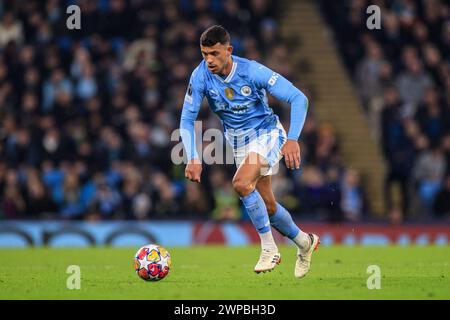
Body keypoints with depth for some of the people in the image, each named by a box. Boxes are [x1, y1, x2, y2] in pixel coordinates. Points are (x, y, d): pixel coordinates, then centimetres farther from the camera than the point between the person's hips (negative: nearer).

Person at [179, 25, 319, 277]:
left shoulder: (252, 71, -25)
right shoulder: (201, 76, -16)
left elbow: (298, 98, -24)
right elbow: (187, 119, -10)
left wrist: (292, 140, -33)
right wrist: (193, 158, -23)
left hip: (267, 132, -5)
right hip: (239, 141, 5)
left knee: (241, 184, -29)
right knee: (267, 206, 9)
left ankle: (269, 249, -17)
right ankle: (304, 242, 35)